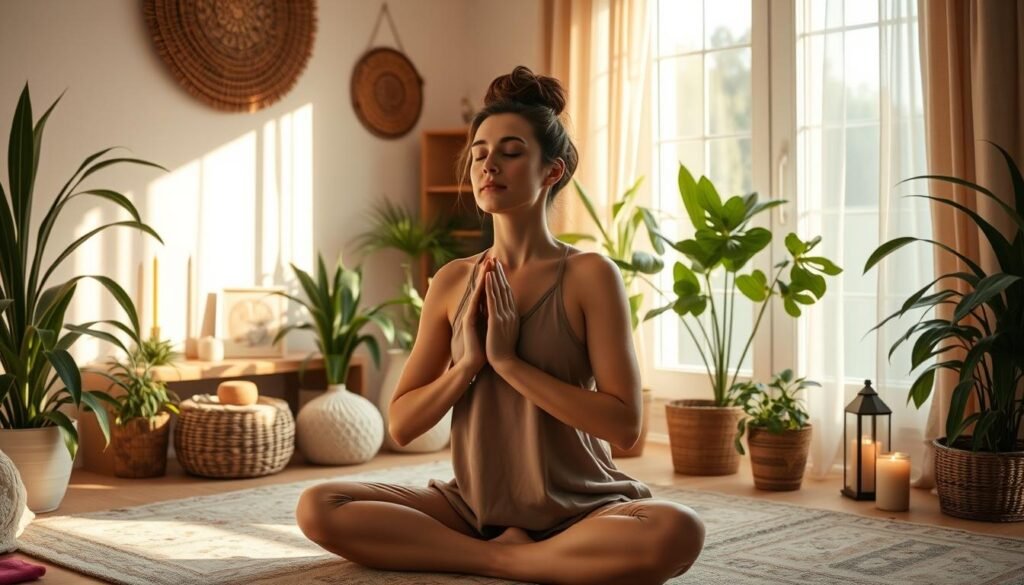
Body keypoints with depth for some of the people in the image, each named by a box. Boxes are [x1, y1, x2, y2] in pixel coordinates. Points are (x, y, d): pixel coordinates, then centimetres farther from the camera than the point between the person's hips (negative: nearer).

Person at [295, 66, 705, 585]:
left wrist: (509, 361, -18)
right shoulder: (452, 282, 4)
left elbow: (624, 424, -14)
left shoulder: (589, 275, -7)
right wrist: (468, 363, -12)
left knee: (678, 532, -34)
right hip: (471, 506, 3)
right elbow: (401, 424, 4)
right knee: (318, 508, -17)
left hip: (577, 509, -3)